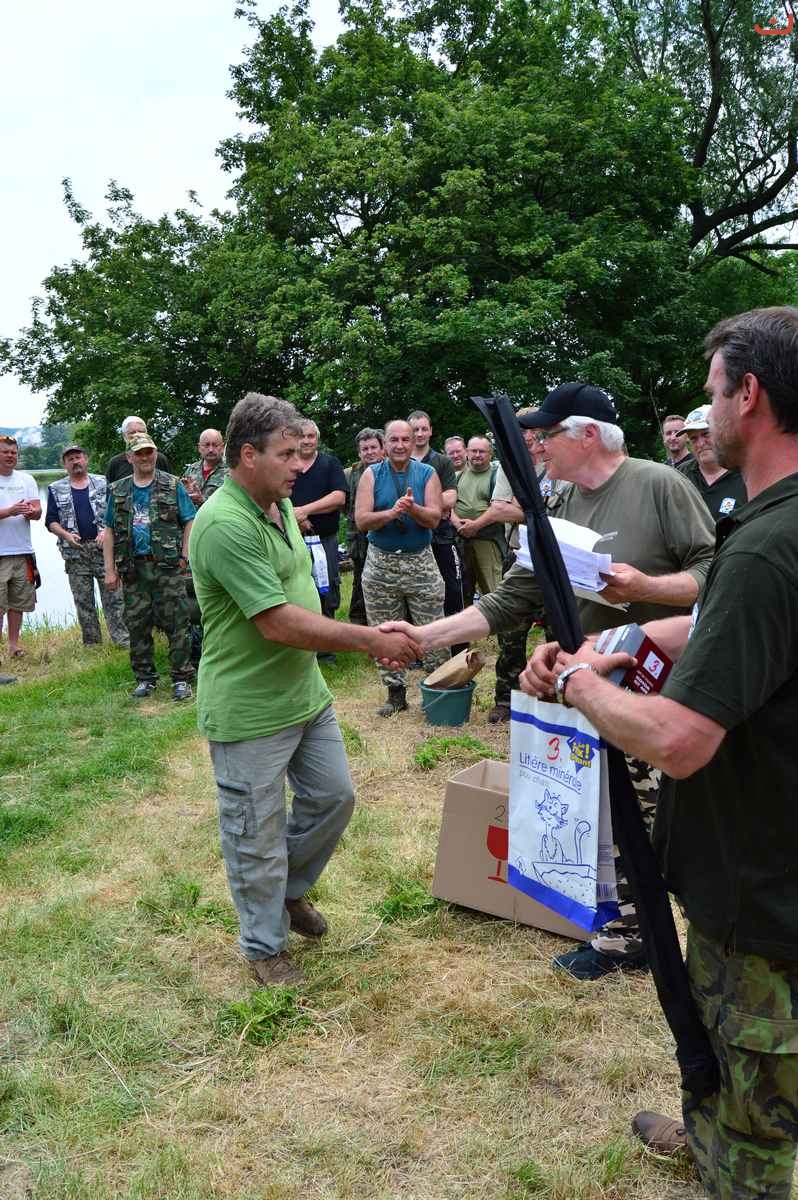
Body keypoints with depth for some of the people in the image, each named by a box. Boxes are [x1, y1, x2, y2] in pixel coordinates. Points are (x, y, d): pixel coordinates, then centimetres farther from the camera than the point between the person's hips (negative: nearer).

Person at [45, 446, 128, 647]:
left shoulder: (103, 483, 9)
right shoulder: (56, 490, 12)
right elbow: (51, 521, 8)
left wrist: (107, 531, -11)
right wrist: (66, 535, -10)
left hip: (103, 547, -1)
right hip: (75, 552, 2)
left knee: (113, 596, -6)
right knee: (83, 600, 5)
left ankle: (123, 639, -5)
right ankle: (91, 643, 13)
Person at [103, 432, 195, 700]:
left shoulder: (173, 485, 4)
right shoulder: (118, 491, 12)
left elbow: (190, 523, 1)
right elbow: (109, 531, 12)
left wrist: (184, 558, -7)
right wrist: (110, 570, 5)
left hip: (167, 567, -3)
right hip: (133, 568, 3)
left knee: (176, 623, -3)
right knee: (137, 625, 7)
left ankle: (181, 679, 5)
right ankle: (145, 679, 19)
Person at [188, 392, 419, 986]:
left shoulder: (281, 504, 6)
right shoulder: (225, 526, -26)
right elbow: (279, 624, -28)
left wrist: (366, 635, 11)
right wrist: (370, 640, -23)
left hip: (306, 693, 9)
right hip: (250, 712, -9)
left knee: (333, 797, 19)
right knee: (258, 835, 8)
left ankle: (290, 889, 43)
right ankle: (265, 948, 29)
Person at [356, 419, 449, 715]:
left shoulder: (427, 474, 2)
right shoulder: (372, 475, 1)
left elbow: (434, 518, -8)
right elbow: (361, 520, -9)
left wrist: (412, 508, -27)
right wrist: (392, 512, -24)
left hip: (421, 561, -1)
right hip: (380, 562, 1)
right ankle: (395, 692, 19)